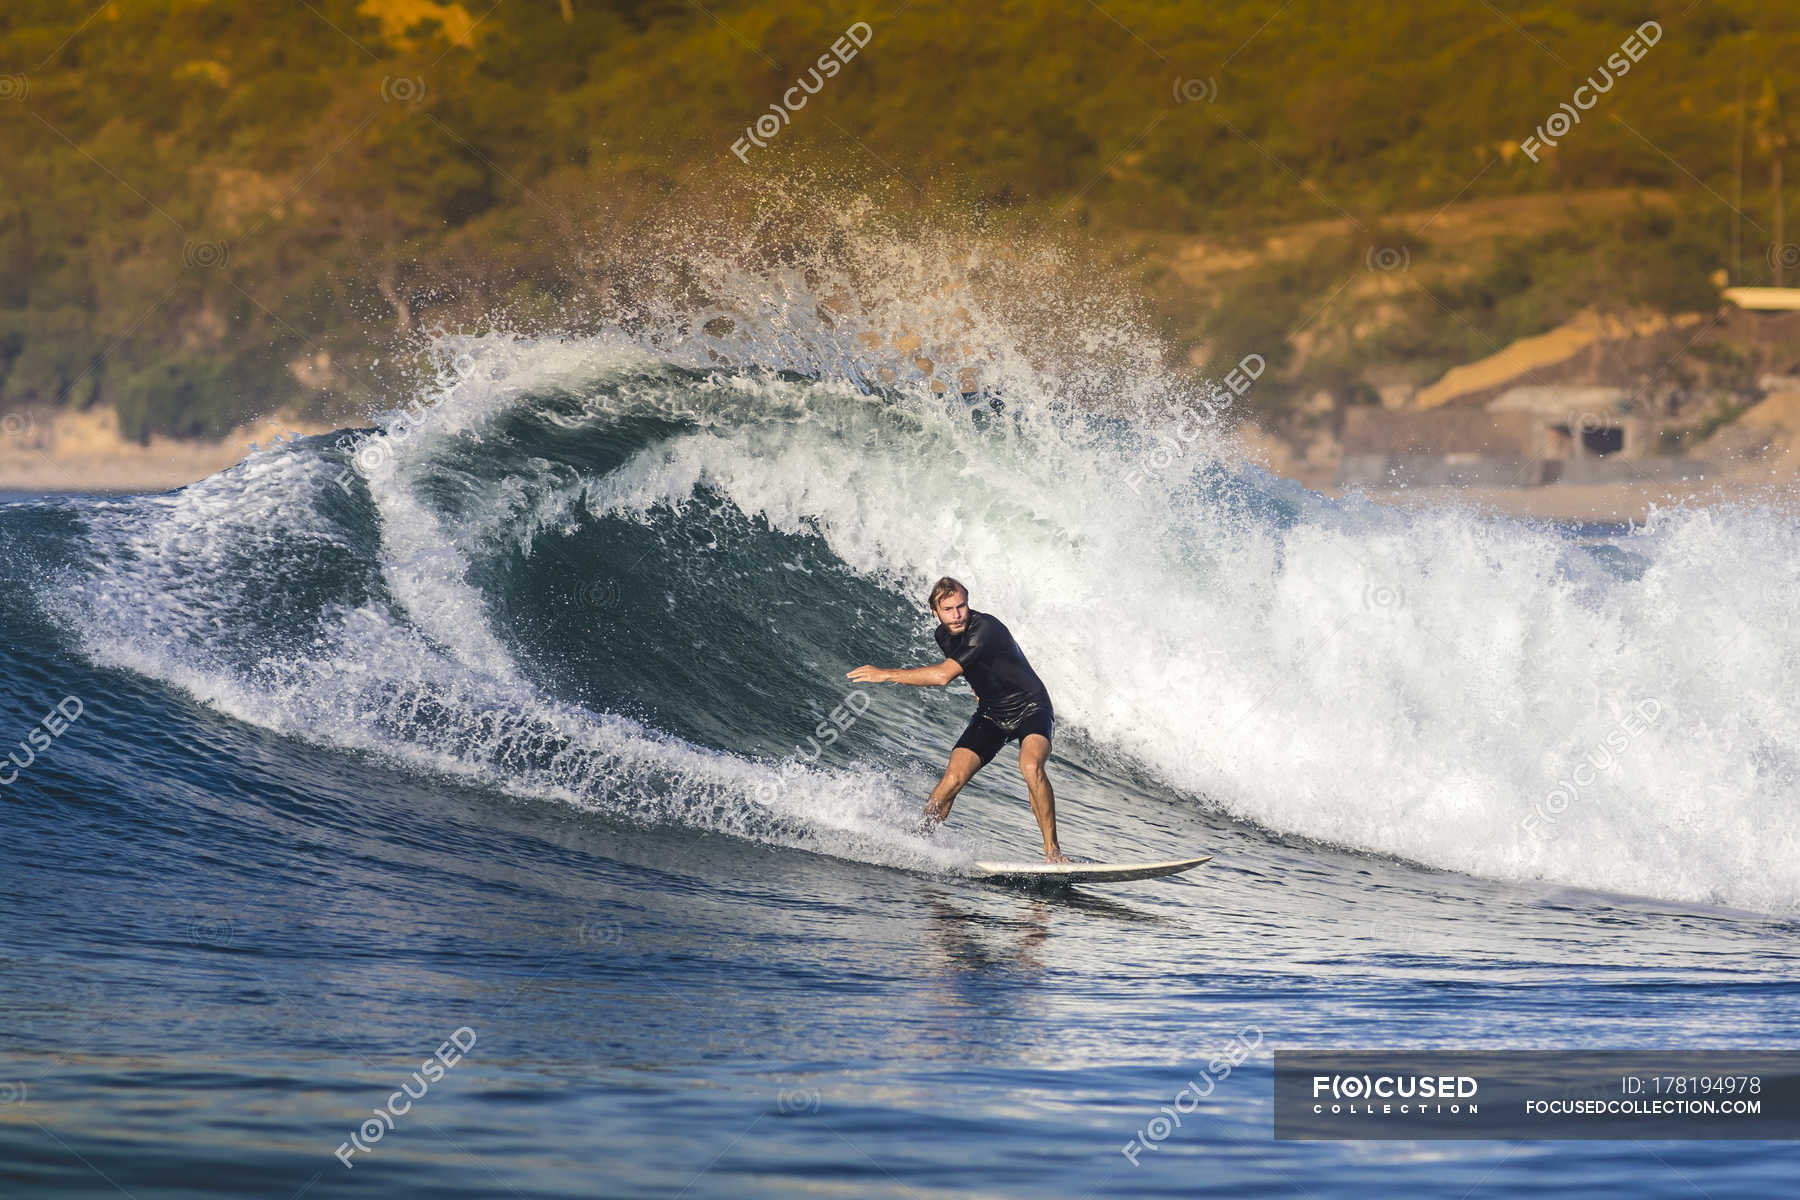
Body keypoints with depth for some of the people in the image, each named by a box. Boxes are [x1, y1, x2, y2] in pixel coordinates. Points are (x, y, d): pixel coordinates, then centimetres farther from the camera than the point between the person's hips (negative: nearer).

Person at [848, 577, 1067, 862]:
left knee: (1030, 767, -33)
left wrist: (886, 675, -32)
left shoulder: (985, 628, -29)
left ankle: (1052, 851, -24)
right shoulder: (944, 635, -2)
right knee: (953, 779, -13)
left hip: (1030, 708, -6)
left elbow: (943, 675, -36)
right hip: (991, 714, 6)